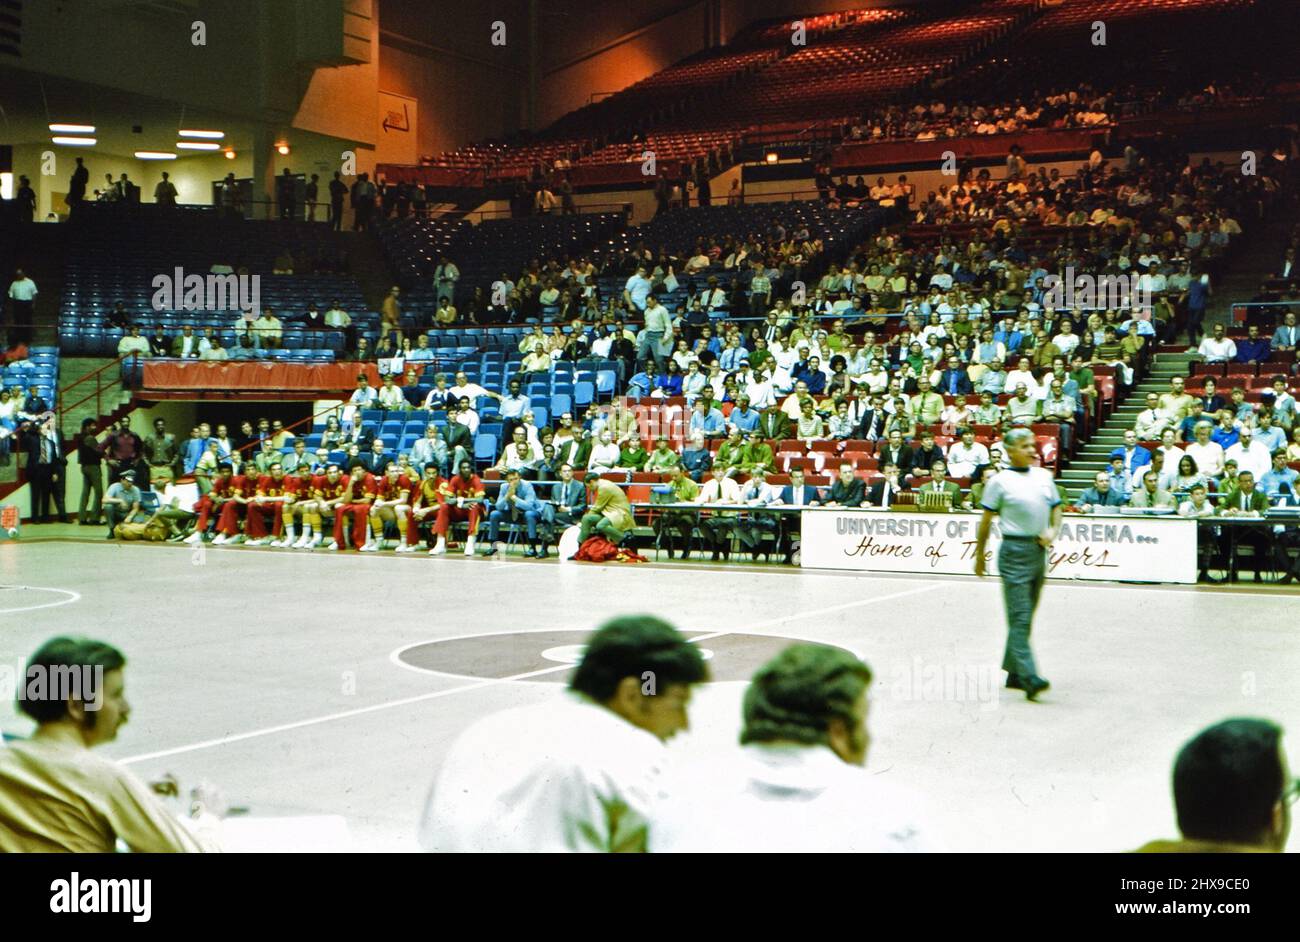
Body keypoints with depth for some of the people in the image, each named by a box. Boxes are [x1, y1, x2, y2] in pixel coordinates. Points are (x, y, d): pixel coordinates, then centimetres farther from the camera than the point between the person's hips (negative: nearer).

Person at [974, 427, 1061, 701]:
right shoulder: (1000, 481, -5)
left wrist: (1052, 531, -1)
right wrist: (980, 555, 1)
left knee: (1025, 617, 12)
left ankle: (1014, 673, 21)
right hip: (1015, 551, -6)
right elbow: (986, 521, -1)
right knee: (1020, 617, -10)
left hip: (1039, 551, 6)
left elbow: (1056, 509, 19)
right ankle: (1028, 677, -16)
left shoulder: (1044, 476, 11)